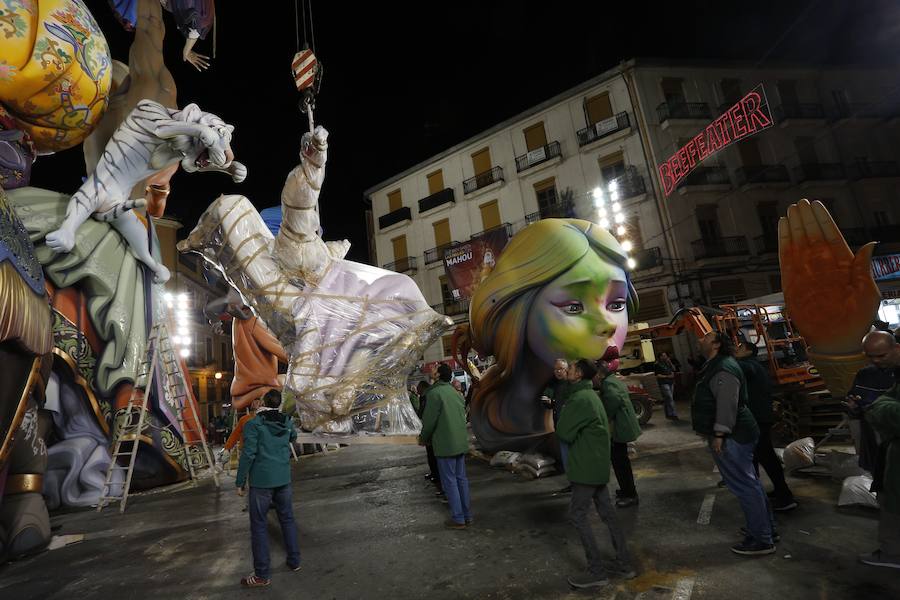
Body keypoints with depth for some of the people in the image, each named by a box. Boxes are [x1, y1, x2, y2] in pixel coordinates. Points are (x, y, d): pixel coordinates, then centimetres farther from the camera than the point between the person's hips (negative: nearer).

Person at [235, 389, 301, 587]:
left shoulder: (253, 424, -13)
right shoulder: (287, 422, 2)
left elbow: (248, 455, -15)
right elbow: (293, 437, 24)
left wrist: (240, 482, -6)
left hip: (261, 481, -4)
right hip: (283, 479, 5)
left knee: (258, 525, 7)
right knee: (287, 519, 17)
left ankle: (261, 575, 13)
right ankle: (294, 561, 27)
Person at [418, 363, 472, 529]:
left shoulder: (435, 393, -13)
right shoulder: (456, 393, 10)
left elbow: (430, 420, -15)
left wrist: (424, 438, 3)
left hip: (445, 444, -7)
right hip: (461, 442, 8)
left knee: (449, 481, 1)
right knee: (461, 478, 14)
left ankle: (458, 519, 7)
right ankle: (467, 515, 21)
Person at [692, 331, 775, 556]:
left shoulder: (723, 369, -19)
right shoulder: (716, 366, 15)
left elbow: (727, 404, -25)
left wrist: (719, 434, -24)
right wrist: (718, 434, 25)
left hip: (731, 437, -11)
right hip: (736, 435, 11)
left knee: (744, 486, -3)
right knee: (749, 483, 19)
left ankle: (761, 541, 6)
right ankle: (765, 528, 31)